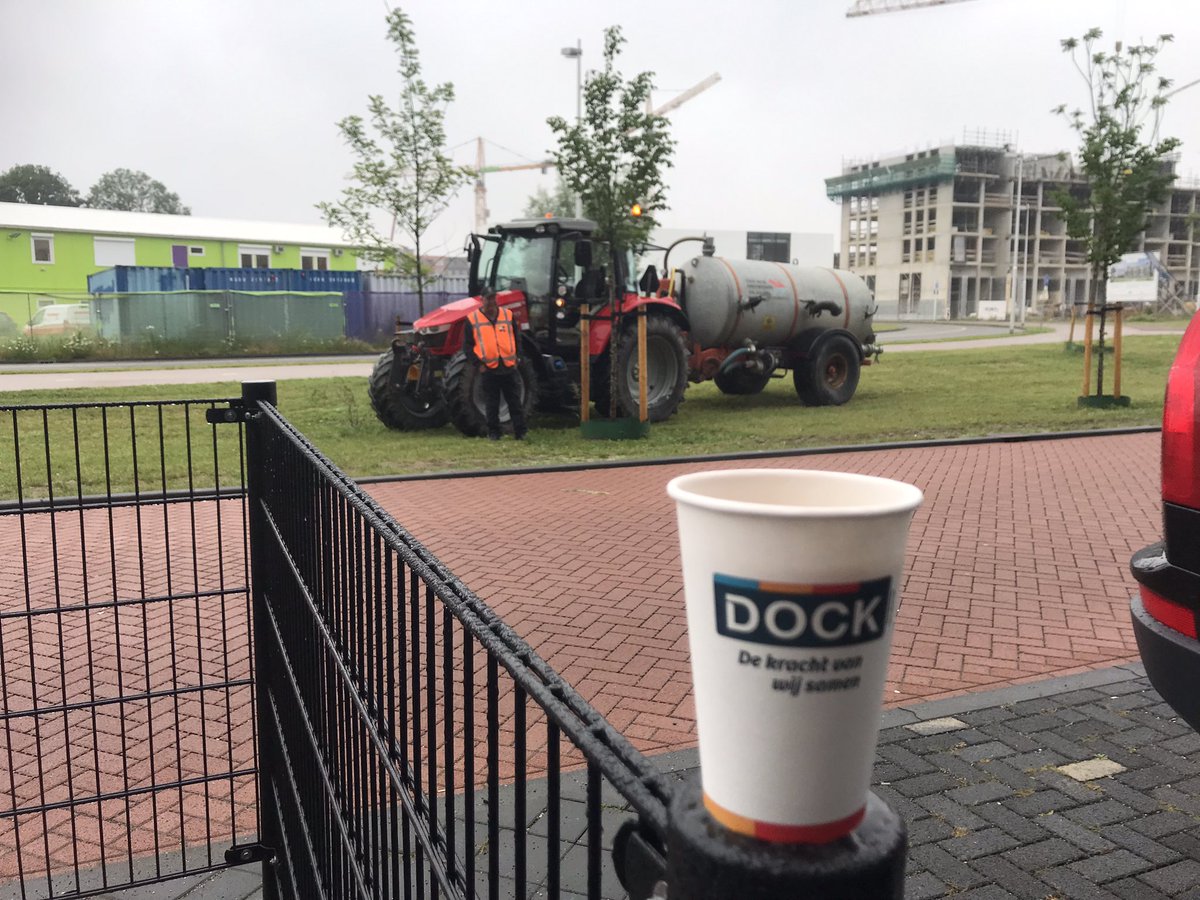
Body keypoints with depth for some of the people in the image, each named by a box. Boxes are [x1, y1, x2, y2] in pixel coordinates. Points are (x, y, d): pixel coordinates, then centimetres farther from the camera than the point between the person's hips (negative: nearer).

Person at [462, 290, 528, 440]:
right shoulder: (473, 319, 0)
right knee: (492, 404, 5)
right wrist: (478, 363, -6)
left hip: (509, 367, 2)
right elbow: (467, 345, 1)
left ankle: (520, 432, 8)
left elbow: (516, 338, 17)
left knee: (514, 401, 4)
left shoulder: (507, 315, 8)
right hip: (489, 369, -2)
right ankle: (493, 432, 14)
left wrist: (515, 357, 7)